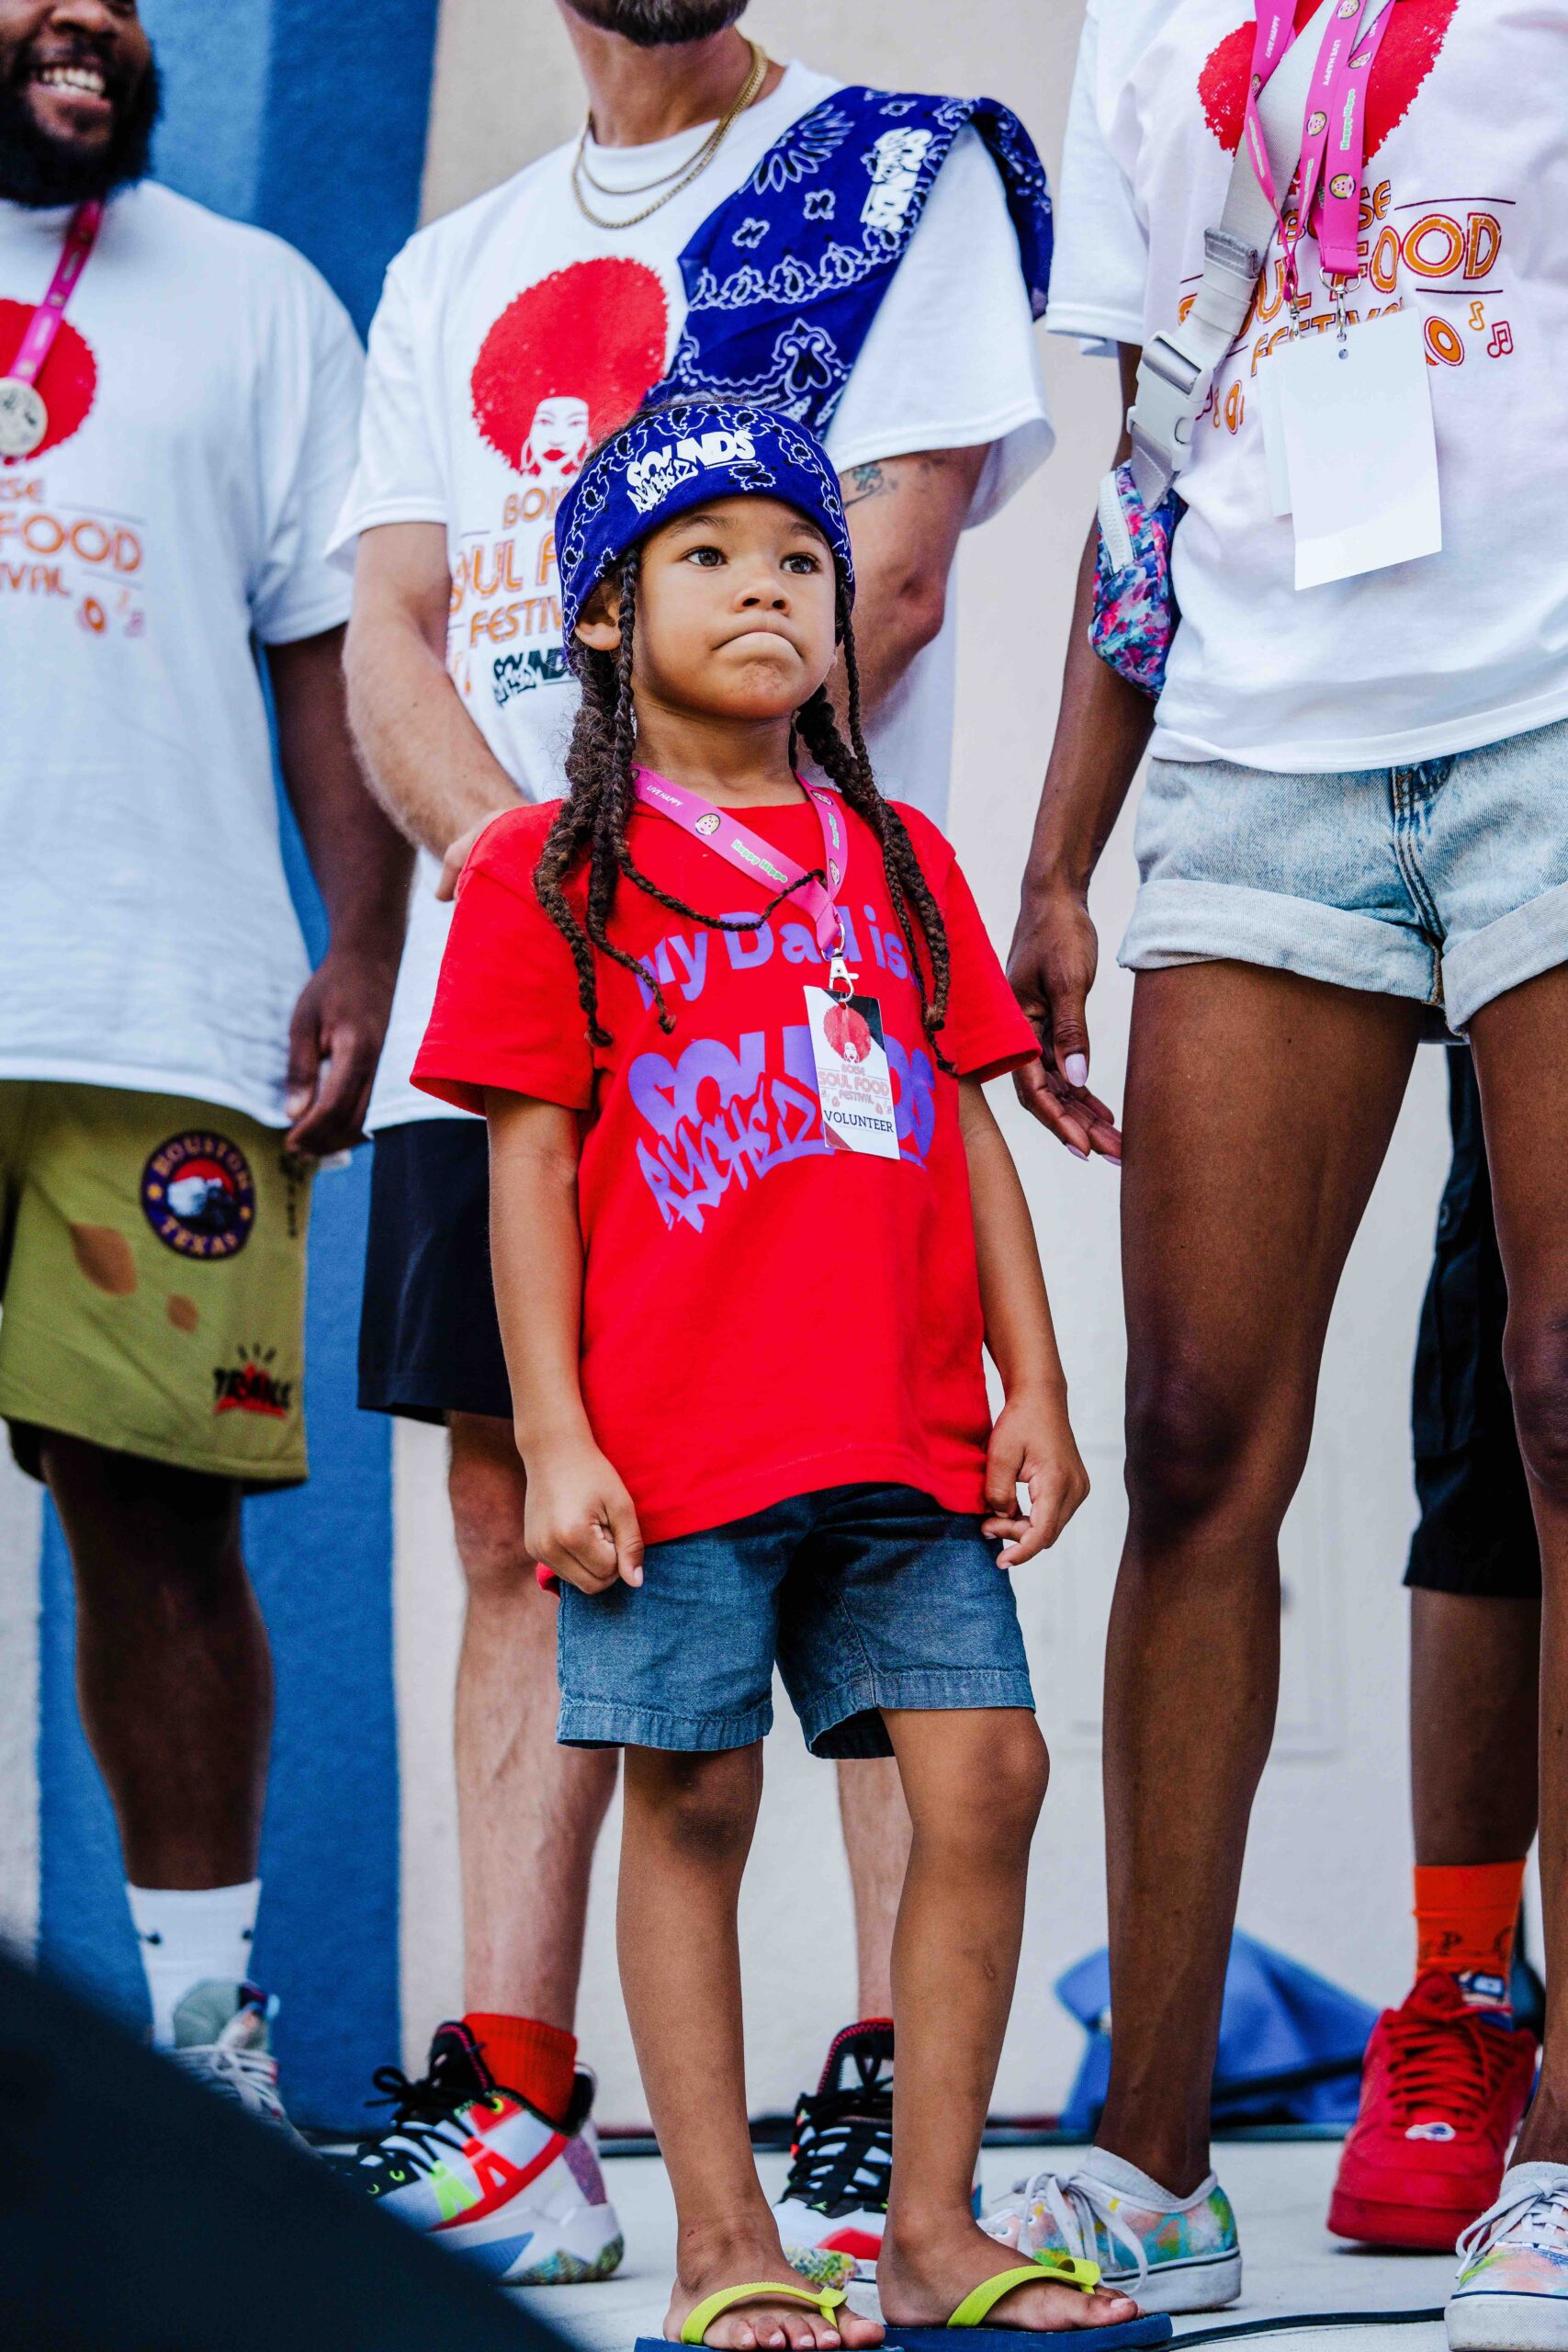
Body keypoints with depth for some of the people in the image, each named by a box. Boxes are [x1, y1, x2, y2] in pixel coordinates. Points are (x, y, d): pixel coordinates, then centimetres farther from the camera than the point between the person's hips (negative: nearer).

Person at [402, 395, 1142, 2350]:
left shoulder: (898, 862, 16)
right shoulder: (552, 875, 3)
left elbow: (969, 1139, 15)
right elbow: (530, 1166, -1)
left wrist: (1033, 1388, 9)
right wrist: (555, 1442, -7)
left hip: (908, 1441, 4)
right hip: (675, 1438, -4)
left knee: (984, 1777, -3)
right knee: (692, 1805, -1)